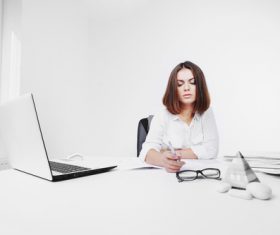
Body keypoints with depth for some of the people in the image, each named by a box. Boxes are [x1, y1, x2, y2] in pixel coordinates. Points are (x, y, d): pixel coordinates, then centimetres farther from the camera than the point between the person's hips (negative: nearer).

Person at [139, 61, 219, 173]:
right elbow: (147, 151, -18)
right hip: (168, 173, 1)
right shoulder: (161, 117, -5)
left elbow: (211, 149, -9)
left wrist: (176, 154, -13)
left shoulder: (206, 113, 0)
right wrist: (164, 160, -38)